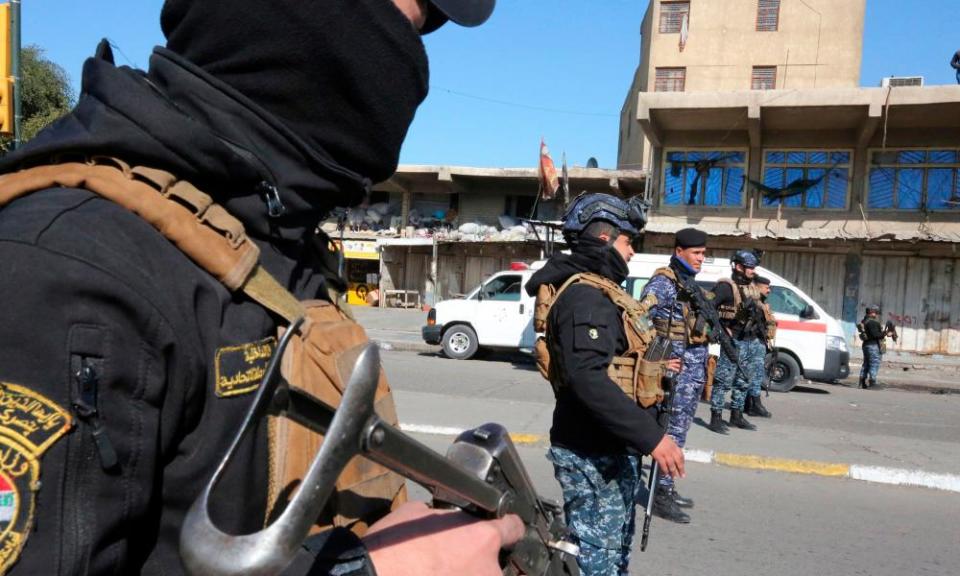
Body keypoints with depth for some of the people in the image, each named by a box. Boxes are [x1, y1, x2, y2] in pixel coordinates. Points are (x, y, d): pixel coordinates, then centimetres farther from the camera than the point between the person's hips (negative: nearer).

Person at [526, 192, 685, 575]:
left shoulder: (597, 290, 14)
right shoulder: (585, 296, -21)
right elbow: (588, 380, -33)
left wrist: (651, 365, 33)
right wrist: (651, 436, -33)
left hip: (610, 447, 11)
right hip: (594, 454, -11)